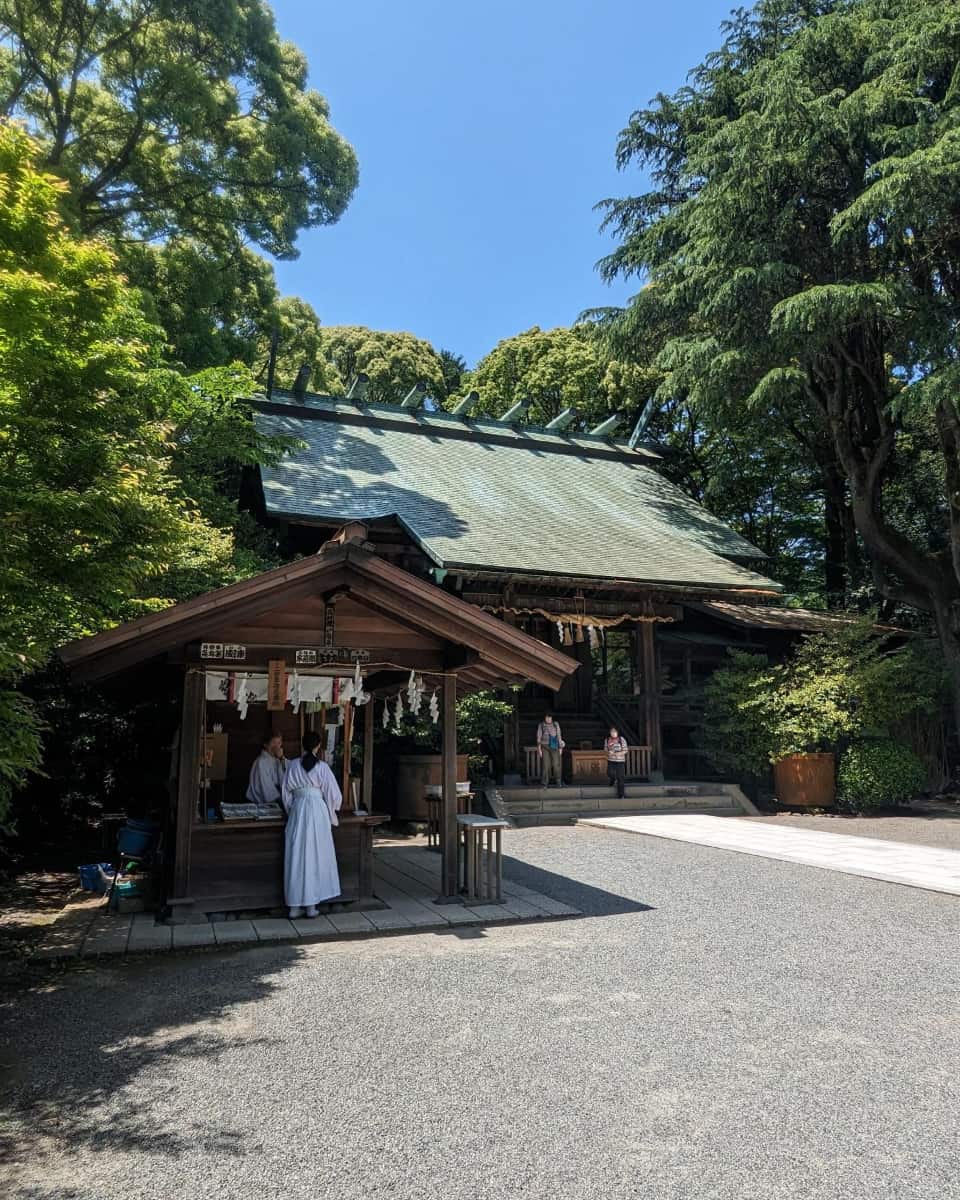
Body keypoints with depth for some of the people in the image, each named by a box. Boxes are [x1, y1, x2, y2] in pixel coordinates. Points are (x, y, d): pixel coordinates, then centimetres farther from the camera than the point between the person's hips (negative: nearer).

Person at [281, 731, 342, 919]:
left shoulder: (293, 765, 3)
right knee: (316, 856, 5)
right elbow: (333, 794, -2)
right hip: (317, 812, -2)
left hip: (297, 812, 3)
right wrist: (331, 812, 16)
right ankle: (311, 905, 8)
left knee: (296, 856, 7)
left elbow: (286, 793, 8)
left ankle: (295, 905, 10)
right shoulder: (322, 766, -5)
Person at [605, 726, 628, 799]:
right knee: (610, 774, -19)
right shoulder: (607, 740, 3)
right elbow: (605, 750, 10)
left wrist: (618, 753, -20)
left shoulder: (622, 739, -5)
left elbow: (625, 751, -4)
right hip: (611, 761, 2)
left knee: (620, 778, -1)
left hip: (620, 761, -2)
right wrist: (608, 753, -12)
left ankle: (620, 795, 11)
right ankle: (614, 780, 19)